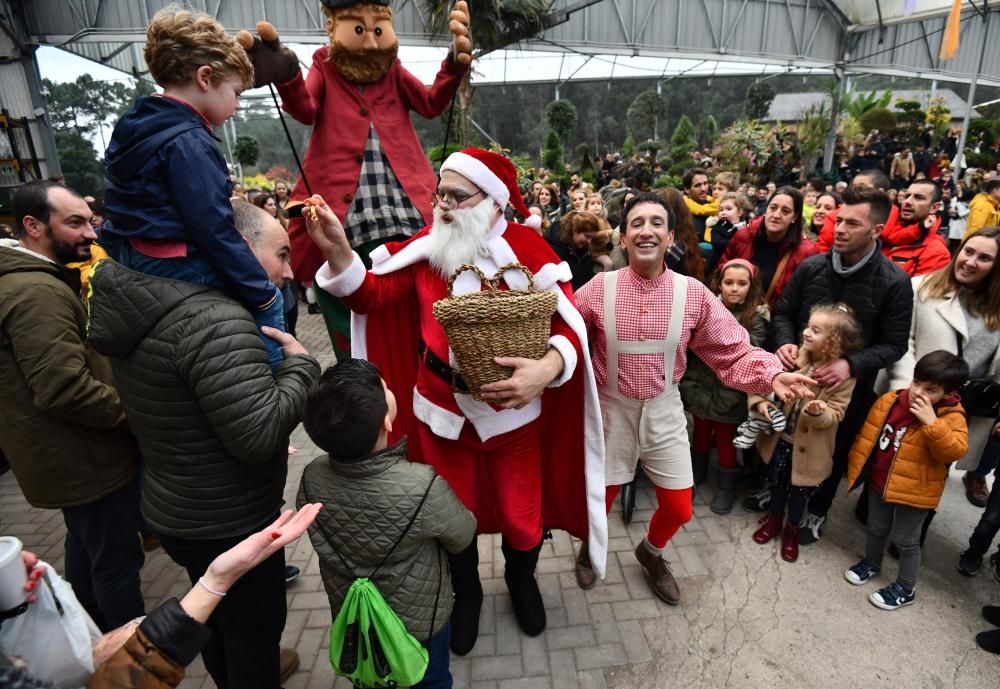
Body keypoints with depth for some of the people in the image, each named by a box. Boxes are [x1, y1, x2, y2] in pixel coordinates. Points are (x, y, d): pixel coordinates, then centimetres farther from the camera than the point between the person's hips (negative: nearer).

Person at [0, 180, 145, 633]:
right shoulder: (38, 291, -24)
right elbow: (66, 391, -31)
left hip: (66, 455, 11)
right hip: (88, 458, -11)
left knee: (86, 545, 27)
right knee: (117, 561, 4)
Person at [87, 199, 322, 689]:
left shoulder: (149, 305, 1)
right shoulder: (215, 321, -30)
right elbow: (259, 435, -32)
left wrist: (273, 355, 2)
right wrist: (299, 364, -19)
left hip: (177, 510, 9)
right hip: (228, 524, -9)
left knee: (217, 616, 32)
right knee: (255, 627, 16)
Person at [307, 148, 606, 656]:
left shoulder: (527, 248, -11)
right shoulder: (428, 245, -3)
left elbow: (569, 324, -17)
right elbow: (372, 295, -8)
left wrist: (548, 366, -37)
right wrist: (337, 250, -25)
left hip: (513, 411, -1)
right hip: (441, 410, 2)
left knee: (522, 515, 16)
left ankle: (521, 580, 52)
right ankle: (465, 593, 51)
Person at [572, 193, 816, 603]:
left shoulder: (693, 294, -10)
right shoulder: (598, 289, -12)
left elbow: (734, 351, -10)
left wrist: (772, 374, -26)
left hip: (664, 411, 2)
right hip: (611, 409, -1)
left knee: (678, 508, 13)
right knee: (599, 499, 15)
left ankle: (650, 553, 49)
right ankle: (589, 548, 52)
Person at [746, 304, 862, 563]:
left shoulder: (844, 374, -19)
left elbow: (835, 413, -16)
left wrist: (819, 413, -38)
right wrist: (759, 401, -22)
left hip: (808, 444, -3)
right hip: (780, 436, 3)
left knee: (800, 488, 17)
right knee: (777, 480, 22)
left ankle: (792, 528, 41)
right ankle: (774, 518, 47)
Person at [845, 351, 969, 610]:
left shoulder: (951, 417, -17)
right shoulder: (889, 401, -7)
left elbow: (954, 451, -32)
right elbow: (869, 433, 5)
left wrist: (931, 422, -40)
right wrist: (857, 464, 9)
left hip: (914, 491, -4)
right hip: (879, 482, 5)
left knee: (906, 541, 11)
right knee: (876, 529, 24)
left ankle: (905, 589, 30)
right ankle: (871, 562, 48)